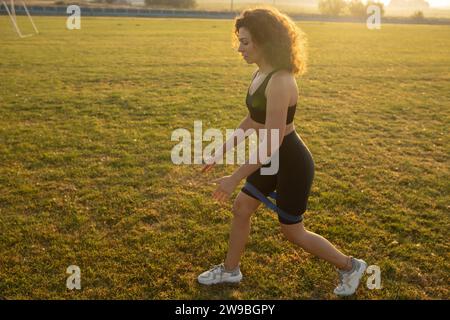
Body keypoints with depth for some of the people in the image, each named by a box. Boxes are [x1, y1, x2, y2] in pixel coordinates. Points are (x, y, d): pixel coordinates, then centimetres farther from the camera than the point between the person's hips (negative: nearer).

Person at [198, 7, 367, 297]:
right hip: (275, 160, 9)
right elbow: (252, 121, 13)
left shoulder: (280, 82, -29)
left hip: (292, 164, -9)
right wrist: (222, 152, 13)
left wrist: (234, 179, -25)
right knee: (241, 209, 16)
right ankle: (230, 270, 37)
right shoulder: (261, 74, 1)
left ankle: (350, 267, 30)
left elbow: (271, 144, -30)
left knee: (293, 232, 8)